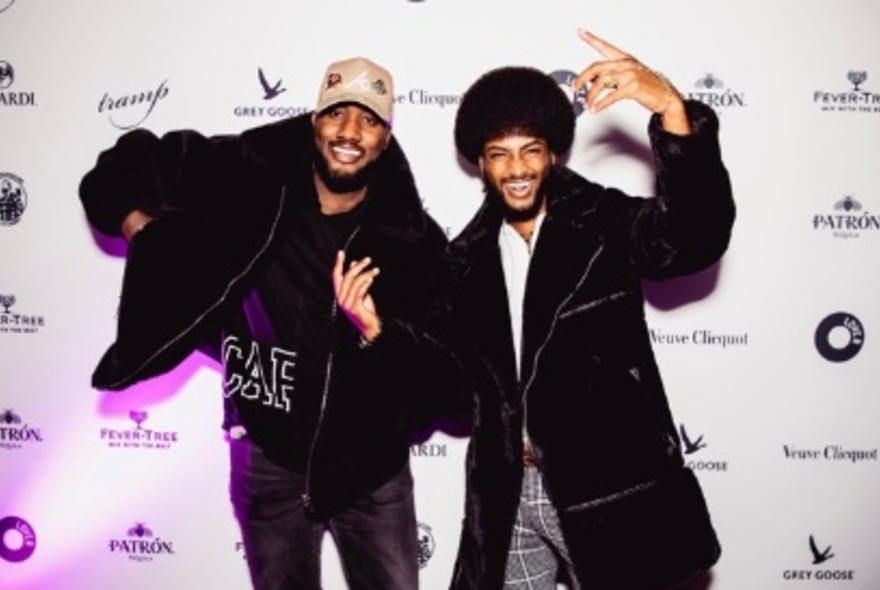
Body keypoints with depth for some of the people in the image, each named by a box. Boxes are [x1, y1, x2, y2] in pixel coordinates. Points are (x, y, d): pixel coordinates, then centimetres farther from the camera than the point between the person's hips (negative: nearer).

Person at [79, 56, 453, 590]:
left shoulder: (417, 240, -9)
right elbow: (132, 159, 5)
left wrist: (377, 331, -28)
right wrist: (136, 220, -10)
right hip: (269, 459, 1)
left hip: (372, 466, 0)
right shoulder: (246, 180, -8)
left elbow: (441, 367, -13)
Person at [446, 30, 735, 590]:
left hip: (607, 486, -3)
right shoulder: (468, 256, 7)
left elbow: (697, 233, -25)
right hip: (508, 492, 4)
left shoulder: (603, 223, -5)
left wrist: (673, 110, -40)